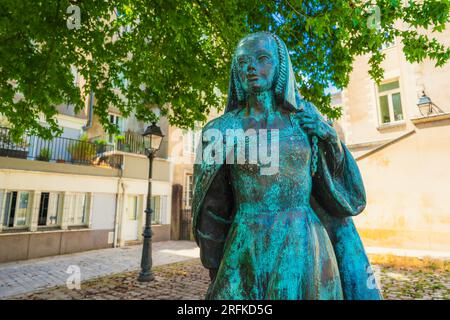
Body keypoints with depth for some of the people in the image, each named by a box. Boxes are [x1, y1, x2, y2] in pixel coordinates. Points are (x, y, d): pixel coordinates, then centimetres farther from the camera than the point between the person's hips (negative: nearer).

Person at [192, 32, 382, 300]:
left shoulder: (305, 119, 3)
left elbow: (334, 180, 13)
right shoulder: (224, 128, -2)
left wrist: (333, 140, -5)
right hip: (247, 248, -1)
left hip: (305, 245, 2)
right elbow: (213, 203, 2)